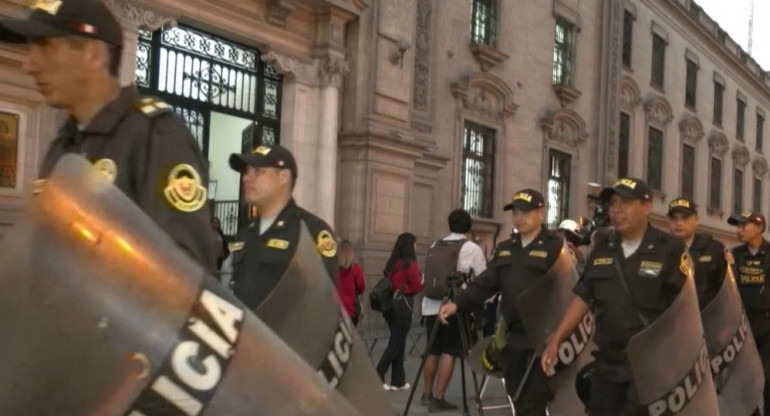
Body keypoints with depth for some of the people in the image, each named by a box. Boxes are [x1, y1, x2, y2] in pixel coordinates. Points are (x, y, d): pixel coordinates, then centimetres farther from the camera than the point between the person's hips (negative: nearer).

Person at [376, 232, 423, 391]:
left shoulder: (392, 263, 10)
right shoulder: (410, 264, -11)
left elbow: (388, 283, 11)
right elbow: (416, 287, -9)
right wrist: (424, 284, 9)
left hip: (390, 303, 7)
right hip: (403, 305, -7)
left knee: (397, 341, 12)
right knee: (397, 343, -2)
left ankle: (398, 380, 16)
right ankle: (377, 377, -9)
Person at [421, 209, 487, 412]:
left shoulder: (436, 246, 12)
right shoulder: (473, 248, -1)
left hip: (431, 305, 5)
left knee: (433, 351, 16)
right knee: (449, 352, 0)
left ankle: (427, 393, 26)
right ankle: (438, 398, 0)